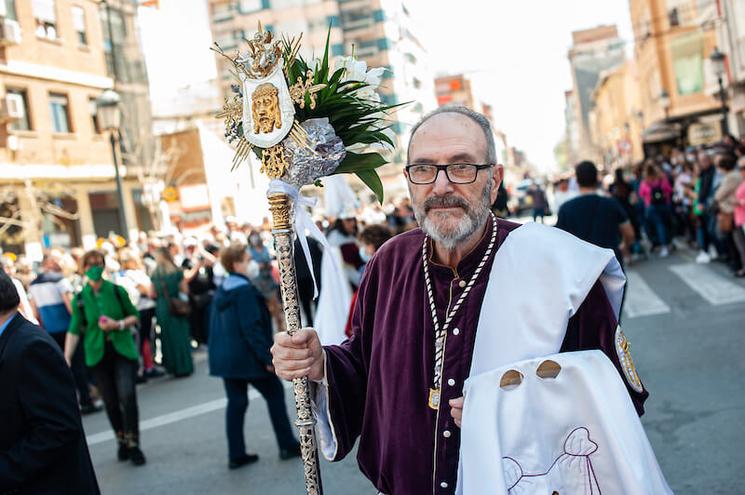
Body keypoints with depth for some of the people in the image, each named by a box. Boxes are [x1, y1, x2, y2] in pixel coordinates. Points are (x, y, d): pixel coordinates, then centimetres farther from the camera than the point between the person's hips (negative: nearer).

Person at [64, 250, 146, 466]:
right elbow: (74, 331, 3)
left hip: (123, 351, -1)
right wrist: (66, 360, -3)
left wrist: (119, 324, -12)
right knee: (110, 402, 6)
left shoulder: (118, 291, -1)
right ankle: (122, 440, 26)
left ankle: (133, 444, -3)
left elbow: (134, 316, 8)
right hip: (98, 355, 1)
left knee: (127, 395, -15)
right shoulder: (80, 299, 1)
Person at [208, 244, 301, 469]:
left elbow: (216, 324, 16)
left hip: (225, 356, 8)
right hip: (246, 356, -8)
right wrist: (267, 357, -20)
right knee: (275, 393, 7)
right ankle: (288, 446, 13)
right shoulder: (245, 290, -17)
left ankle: (236, 455, 14)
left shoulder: (222, 290, 10)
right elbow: (251, 327, -22)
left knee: (236, 402, 11)